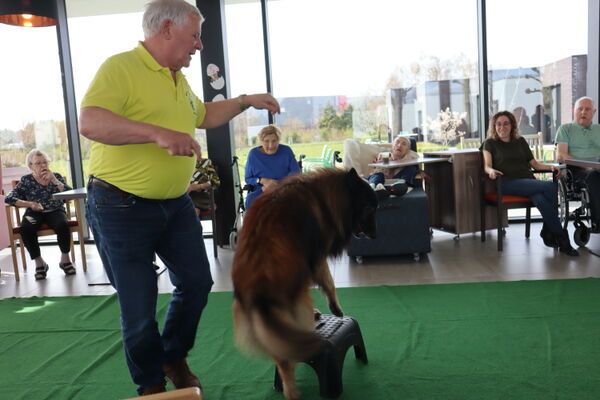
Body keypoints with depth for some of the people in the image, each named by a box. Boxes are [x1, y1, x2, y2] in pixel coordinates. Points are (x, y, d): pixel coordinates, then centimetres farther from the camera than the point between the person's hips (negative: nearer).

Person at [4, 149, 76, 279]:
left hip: (55, 211, 0)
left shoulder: (56, 176, 12)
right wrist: (30, 204, -13)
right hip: (34, 213, 0)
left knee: (63, 225, -35)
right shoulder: (26, 180, 10)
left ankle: (65, 259, -15)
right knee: (26, 229, -33)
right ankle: (39, 262, -15)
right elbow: (9, 198, 1)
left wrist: (53, 180, -11)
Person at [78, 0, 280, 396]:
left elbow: (203, 116, 29)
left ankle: (175, 358, 38)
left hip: (176, 204, 8)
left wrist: (246, 101, 22)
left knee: (197, 282, 13)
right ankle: (151, 384, 28)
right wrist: (158, 133, -35)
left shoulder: (179, 80, 13)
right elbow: (90, 123, -28)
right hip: (122, 209, -8)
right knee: (139, 305, 3)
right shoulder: (120, 68, -15)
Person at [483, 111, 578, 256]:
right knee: (550, 186, -28)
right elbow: (487, 166, -1)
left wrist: (550, 166, 3)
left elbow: (535, 164, 22)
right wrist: (491, 171, -25)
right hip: (509, 183, -4)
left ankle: (548, 233, -21)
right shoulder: (490, 143, 14)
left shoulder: (520, 141, 25)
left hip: (528, 180, 4)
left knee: (540, 199, -35)